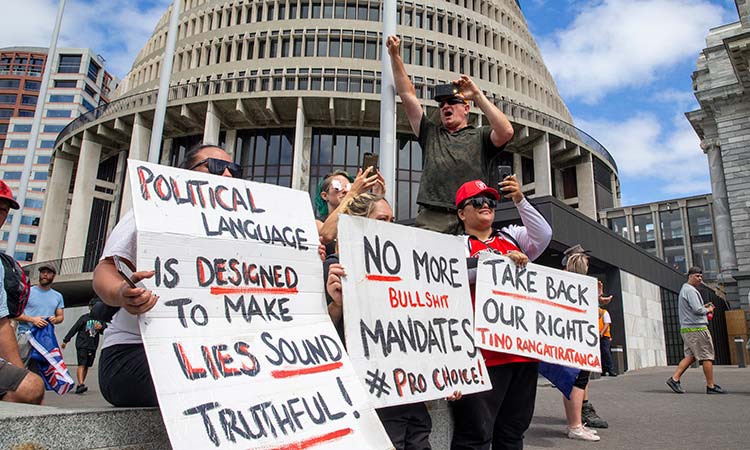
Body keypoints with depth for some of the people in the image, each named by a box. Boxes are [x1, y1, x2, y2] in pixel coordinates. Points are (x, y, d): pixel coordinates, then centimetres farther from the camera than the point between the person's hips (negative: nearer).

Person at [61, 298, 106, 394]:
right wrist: (65, 341, 3)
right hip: (82, 345, -4)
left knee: (86, 366, 5)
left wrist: (101, 327, -14)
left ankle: (79, 386, 13)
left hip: (93, 346, 4)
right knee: (82, 365, -14)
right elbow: (74, 329, 3)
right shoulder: (84, 317, 2)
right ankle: (81, 384, -22)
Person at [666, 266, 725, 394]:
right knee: (707, 357, -2)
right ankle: (711, 386, 4)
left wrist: (703, 307, 16)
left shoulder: (684, 290, 21)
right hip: (696, 328, -10)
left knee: (691, 356, 8)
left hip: (686, 329, 10)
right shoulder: (690, 290, -12)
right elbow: (698, 310, -20)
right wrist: (708, 310, -1)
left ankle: (674, 378, -1)